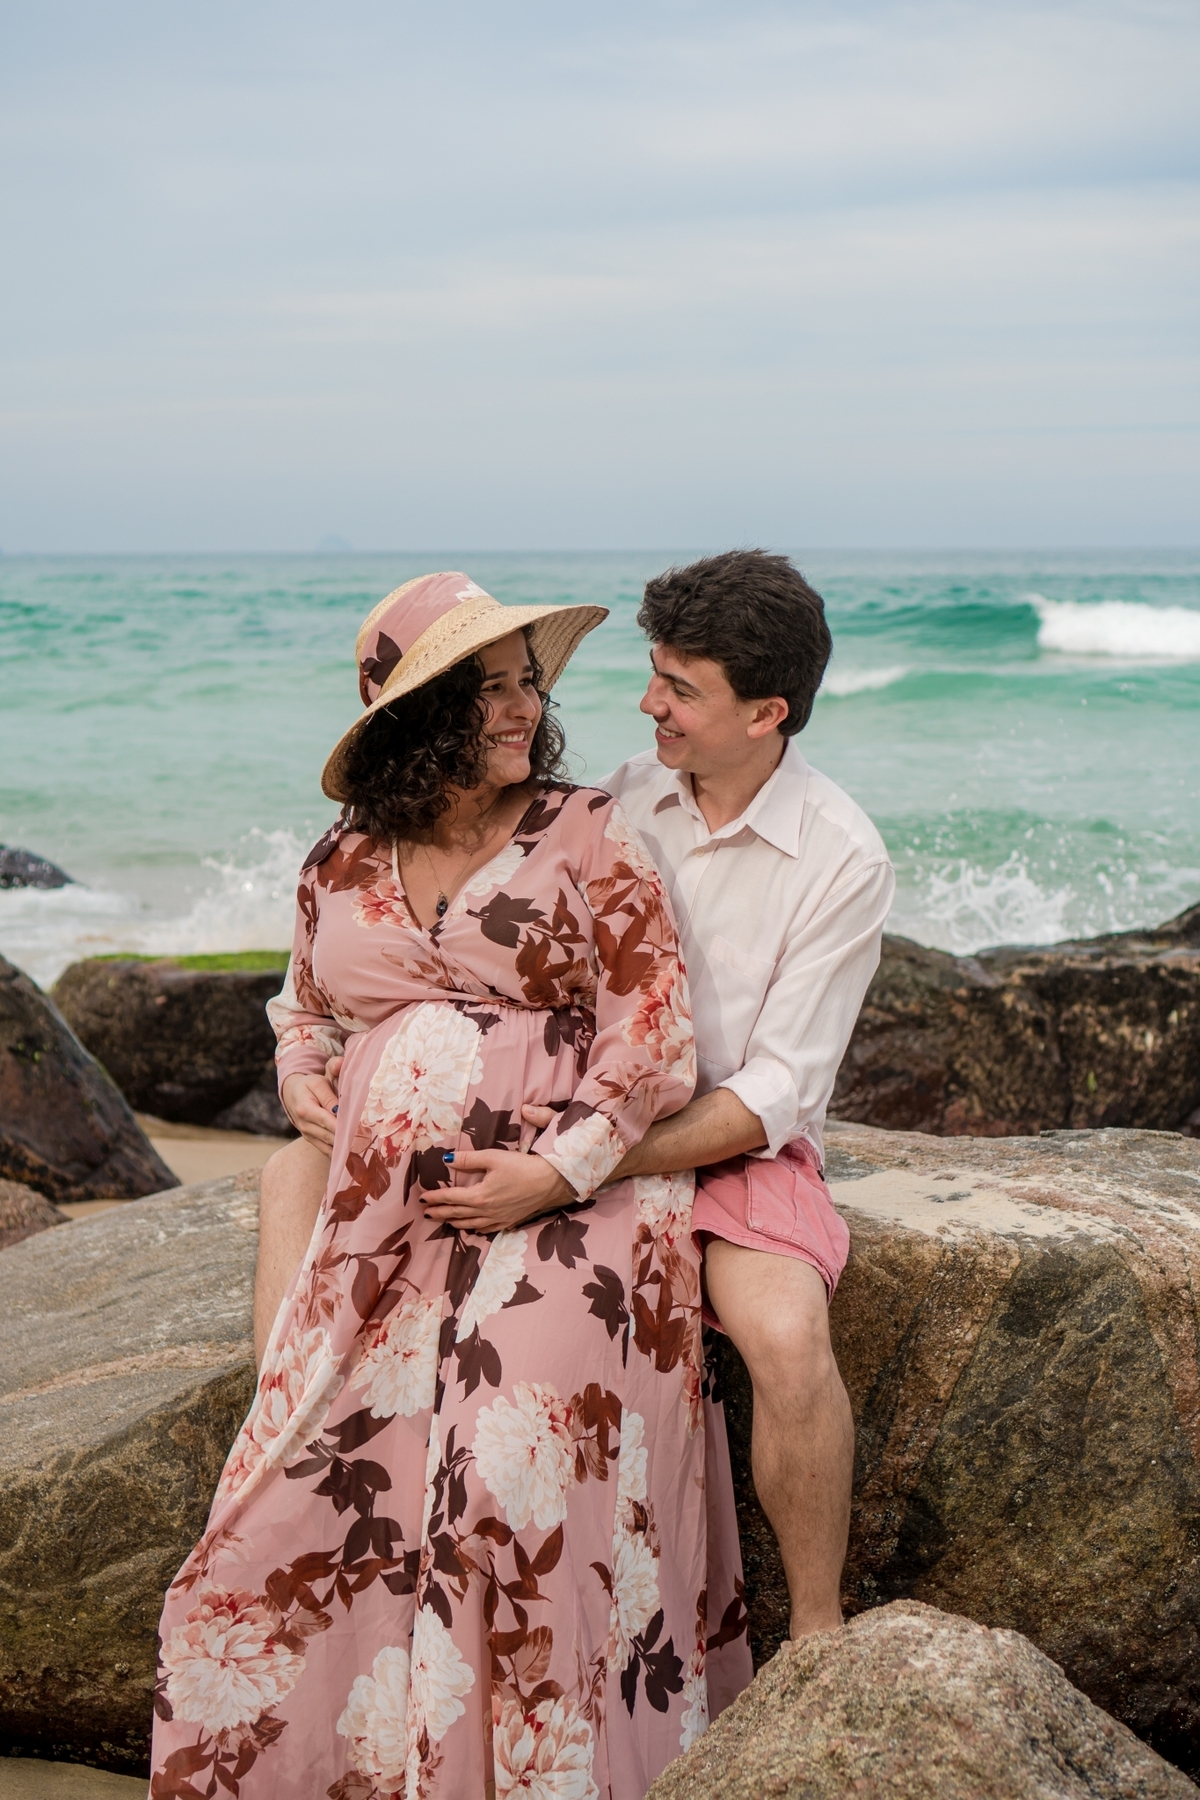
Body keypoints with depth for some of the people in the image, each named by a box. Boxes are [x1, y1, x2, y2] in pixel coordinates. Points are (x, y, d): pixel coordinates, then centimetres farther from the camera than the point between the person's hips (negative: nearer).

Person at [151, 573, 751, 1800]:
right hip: (380, 1215, 4)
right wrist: (314, 1090, 9)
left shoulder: (586, 837, 3)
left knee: (520, 1459, -21)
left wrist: (557, 1167, -13)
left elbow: (654, 1028, -3)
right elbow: (304, 1009, 31)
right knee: (318, 1467, -10)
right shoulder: (342, 866, 15)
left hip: (560, 1199, -4)